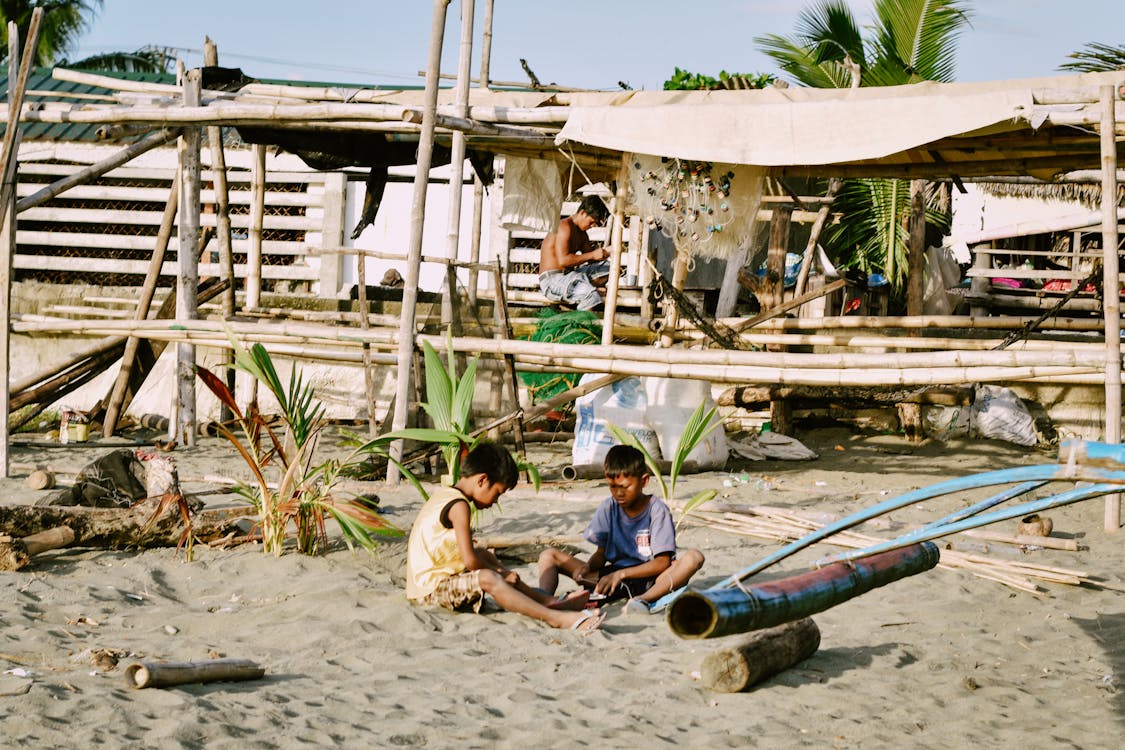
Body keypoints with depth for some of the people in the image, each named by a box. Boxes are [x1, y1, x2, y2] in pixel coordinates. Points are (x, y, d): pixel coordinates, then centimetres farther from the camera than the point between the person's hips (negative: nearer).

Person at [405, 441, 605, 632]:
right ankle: (555, 617, -40)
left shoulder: (443, 495, 14)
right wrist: (500, 573, -8)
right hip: (431, 588, -11)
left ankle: (548, 601, 20)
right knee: (488, 579, -29)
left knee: (484, 555, 23)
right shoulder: (459, 506, -16)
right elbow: (469, 560, -23)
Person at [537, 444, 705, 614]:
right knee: (549, 556, -6)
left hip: (649, 580, -4)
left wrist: (621, 574, -24)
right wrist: (587, 567, -16)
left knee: (694, 557, -33)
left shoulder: (657, 510, -7)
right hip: (613, 576, 4)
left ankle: (644, 599, -54)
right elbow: (601, 553, 8)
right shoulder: (608, 508, 5)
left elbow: (662, 562, -12)